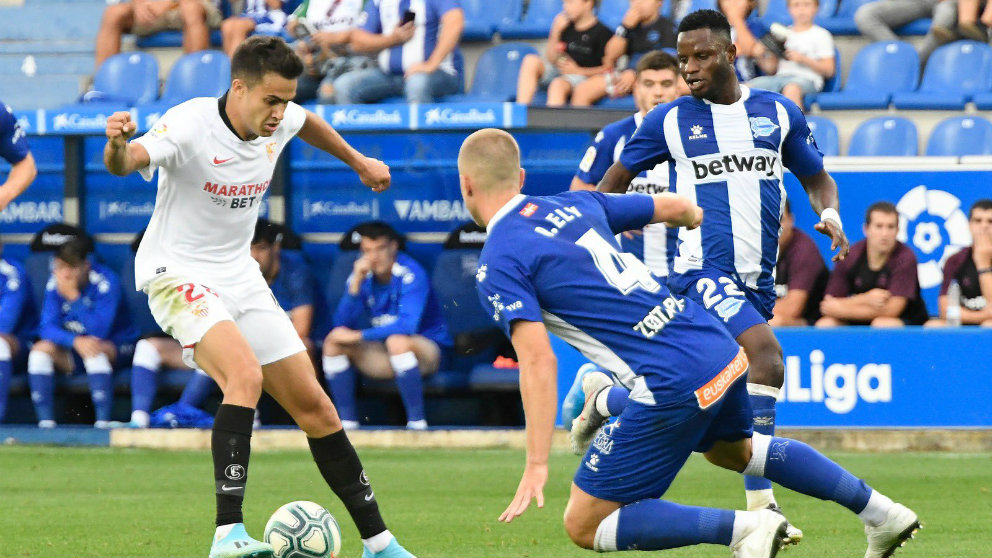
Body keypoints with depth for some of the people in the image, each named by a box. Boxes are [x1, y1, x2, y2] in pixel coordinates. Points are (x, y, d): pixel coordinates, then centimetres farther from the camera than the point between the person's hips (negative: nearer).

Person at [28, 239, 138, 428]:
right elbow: (47, 327, -12)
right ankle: (45, 422, -22)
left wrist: (74, 297, -33)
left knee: (96, 350, -37)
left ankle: (103, 422, -35)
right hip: (71, 353, 4)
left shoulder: (106, 282, -19)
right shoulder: (55, 284, -6)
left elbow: (99, 331, -26)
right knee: (41, 349, -21)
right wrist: (75, 341, -31)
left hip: (114, 346, -4)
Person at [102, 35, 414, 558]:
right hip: (178, 275, -7)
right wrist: (118, 146, -64)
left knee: (313, 405, 7)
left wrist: (359, 162, 37)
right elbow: (125, 162, -41)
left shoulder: (280, 122, -2)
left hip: (240, 278, 7)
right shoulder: (189, 124, -23)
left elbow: (308, 123, 24)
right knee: (246, 375, -33)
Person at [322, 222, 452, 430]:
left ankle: (417, 421, -31)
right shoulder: (363, 275, -1)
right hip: (384, 358, 6)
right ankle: (347, 420, -8)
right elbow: (342, 324, -8)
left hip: (428, 350, -6)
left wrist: (358, 336, -30)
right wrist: (356, 282, -20)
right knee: (333, 343, -12)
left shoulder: (411, 274, -19)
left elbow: (407, 325, -31)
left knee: (397, 340, -38)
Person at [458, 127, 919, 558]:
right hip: (722, 350, 8)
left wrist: (536, 465, -19)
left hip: (673, 384, -8)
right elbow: (677, 207, 24)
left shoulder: (497, 265, -7)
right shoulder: (575, 204, 13)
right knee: (734, 449, 39)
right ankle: (880, 512, 36)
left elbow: (538, 361, -19)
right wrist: (698, 218, 48)